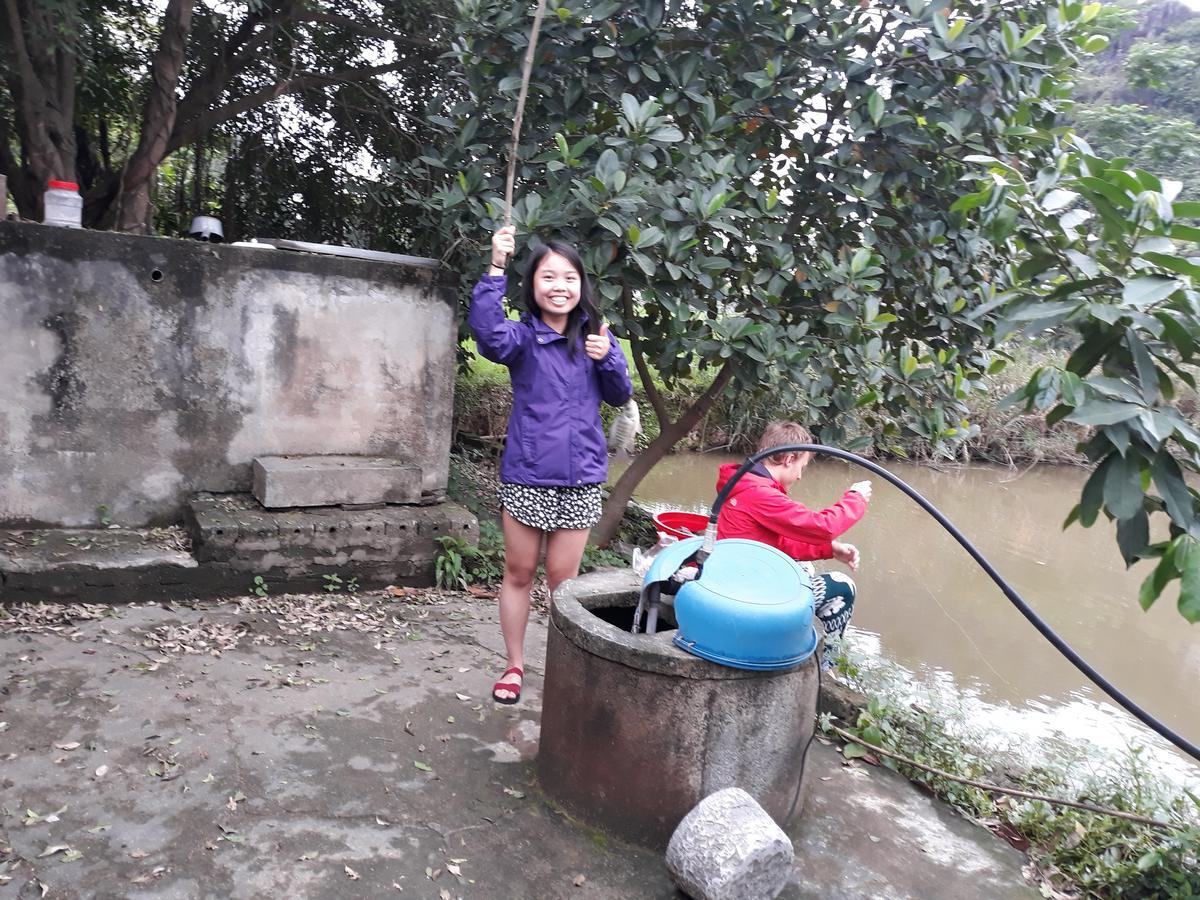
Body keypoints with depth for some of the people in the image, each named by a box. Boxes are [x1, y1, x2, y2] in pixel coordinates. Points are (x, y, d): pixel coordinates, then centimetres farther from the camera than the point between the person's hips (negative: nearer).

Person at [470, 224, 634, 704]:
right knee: (519, 573, 11)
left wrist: (607, 359, -10)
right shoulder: (524, 336, -5)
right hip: (526, 475, -2)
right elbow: (488, 333, -27)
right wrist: (496, 268, -34)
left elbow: (620, 395, 9)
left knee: (563, 578, 10)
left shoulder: (594, 336, 6)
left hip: (580, 478, 2)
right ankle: (515, 665, 28)